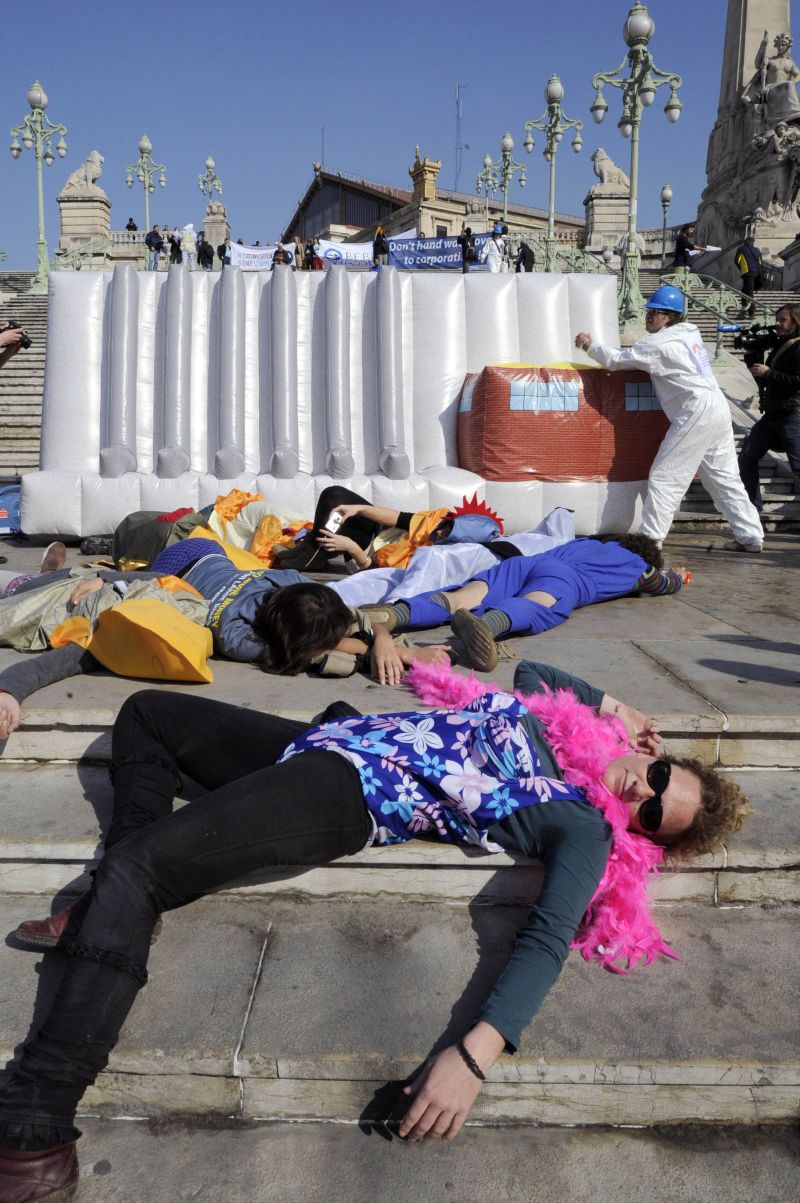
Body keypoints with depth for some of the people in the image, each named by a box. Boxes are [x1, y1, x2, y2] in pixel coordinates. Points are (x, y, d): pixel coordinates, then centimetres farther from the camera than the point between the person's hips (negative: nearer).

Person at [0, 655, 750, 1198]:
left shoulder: (588, 828, -11)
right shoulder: (573, 724, 9)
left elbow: (547, 938, -25)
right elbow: (528, 669, 28)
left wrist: (477, 1052, -39)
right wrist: (612, 706, 13)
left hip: (345, 797, -9)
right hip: (325, 740, 9)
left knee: (134, 870, -23)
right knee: (145, 713, 19)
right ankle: (117, 908, 11)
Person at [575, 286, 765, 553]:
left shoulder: (659, 343, -8)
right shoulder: (690, 333, 18)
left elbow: (616, 360, -4)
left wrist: (589, 345, 9)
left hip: (695, 415, -9)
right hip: (718, 409, 9)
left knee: (664, 478, -3)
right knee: (725, 478, 12)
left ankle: (650, 538, -1)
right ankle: (750, 536, 14)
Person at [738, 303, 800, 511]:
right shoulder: (780, 346, 16)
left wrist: (768, 373, -18)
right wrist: (754, 361, 8)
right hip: (771, 414, 9)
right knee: (747, 457, 9)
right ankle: (753, 504, 20)